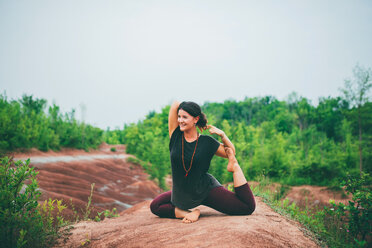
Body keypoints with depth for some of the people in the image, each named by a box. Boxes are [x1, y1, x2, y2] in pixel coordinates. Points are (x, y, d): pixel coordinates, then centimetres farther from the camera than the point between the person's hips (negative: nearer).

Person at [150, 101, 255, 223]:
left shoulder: (207, 142, -9)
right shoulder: (176, 136, -7)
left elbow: (231, 153, 6)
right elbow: (175, 104, -11)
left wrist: (222, 135, -11)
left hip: (207, 190, -3)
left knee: (248, 207, -12)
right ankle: (188, 213, -15)